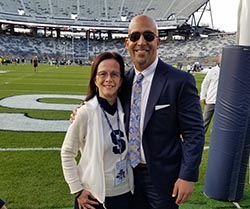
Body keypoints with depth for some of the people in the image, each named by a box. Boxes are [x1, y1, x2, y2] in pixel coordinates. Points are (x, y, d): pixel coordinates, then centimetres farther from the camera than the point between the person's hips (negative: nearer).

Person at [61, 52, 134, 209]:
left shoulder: (125, 110, -6)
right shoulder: (85, 112, -17)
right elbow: (67, 153, -8)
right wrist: (77, 190, -8)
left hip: (125, 193, 3)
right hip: (94, 196, -3)